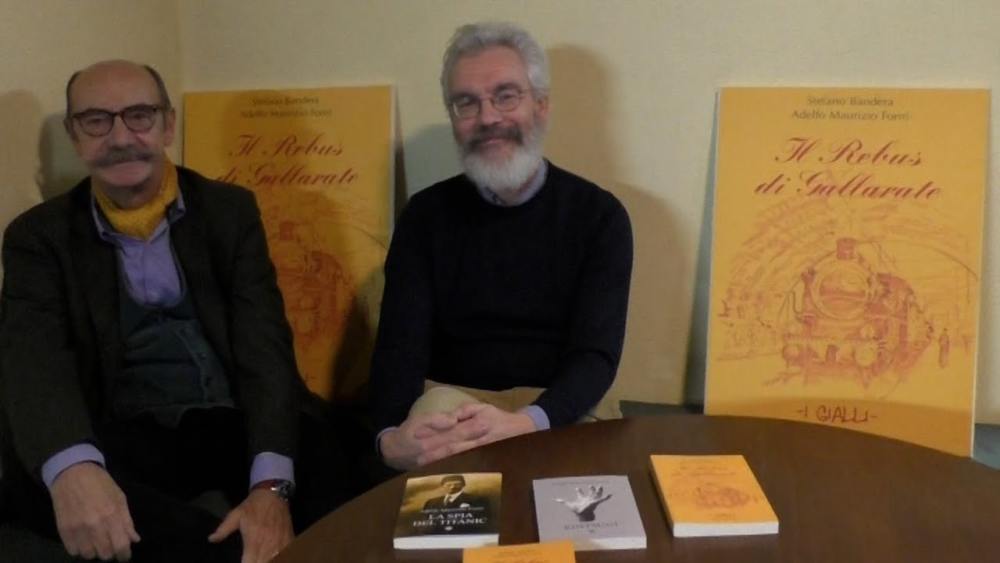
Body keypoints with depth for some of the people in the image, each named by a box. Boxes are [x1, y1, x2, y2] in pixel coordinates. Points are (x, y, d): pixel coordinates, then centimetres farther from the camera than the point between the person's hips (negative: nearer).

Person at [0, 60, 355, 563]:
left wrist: (270, 484, -25)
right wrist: (72, 467, -36)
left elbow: (264, 343, -6)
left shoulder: (230, 210, 7)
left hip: (231, 425, -1)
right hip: (123, 439, 2)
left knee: (318, 458, -34)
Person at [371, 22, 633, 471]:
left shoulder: (599, 216, -1)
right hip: (449, 402, 2)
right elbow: (400, 343, -5)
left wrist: (527, 424, -30)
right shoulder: (426, 215, 4)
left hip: (556, 413, -1)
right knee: (433, 409, -32)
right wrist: (392, 434, -27)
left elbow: (596, 354, -9)